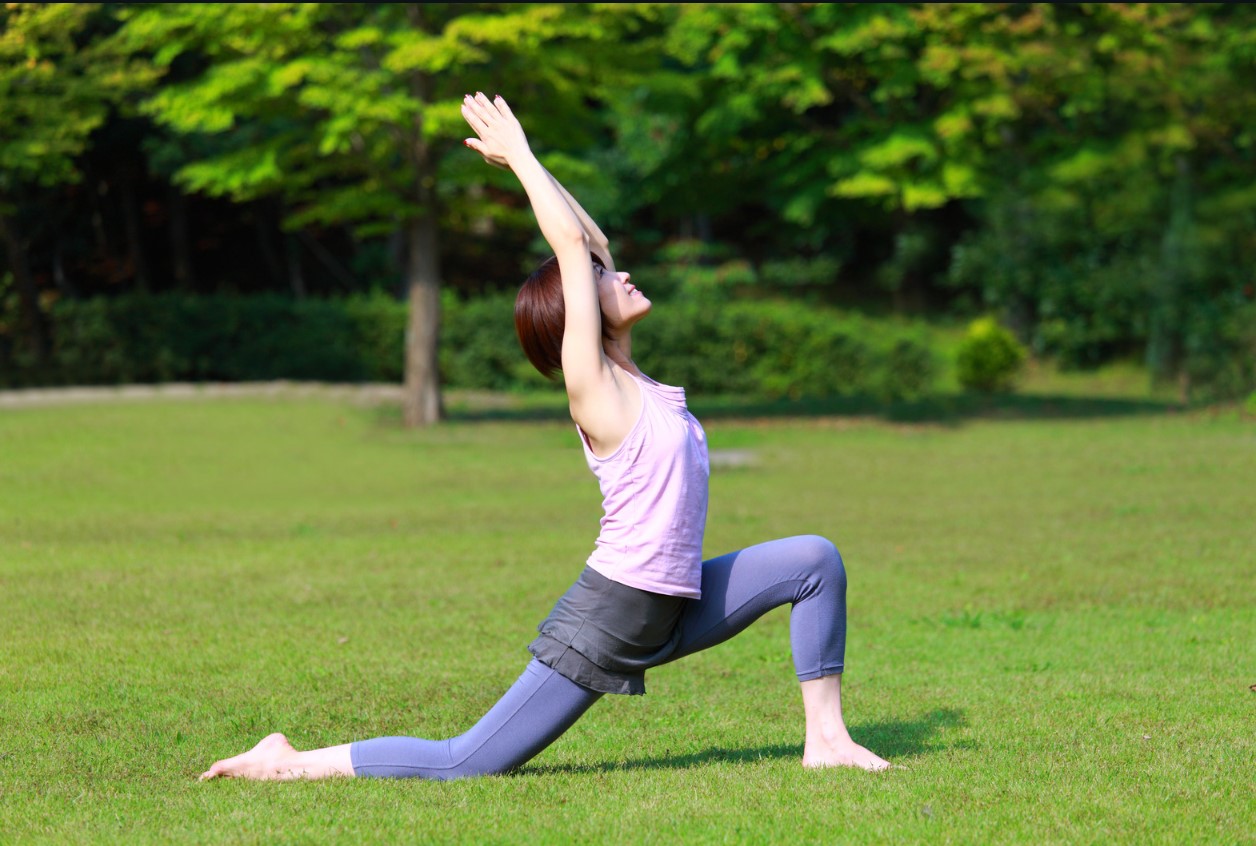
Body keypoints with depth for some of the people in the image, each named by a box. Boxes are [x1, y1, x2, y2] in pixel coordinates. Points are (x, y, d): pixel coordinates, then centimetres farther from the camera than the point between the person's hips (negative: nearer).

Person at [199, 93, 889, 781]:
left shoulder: (626, 377, 9)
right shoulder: (591, 387, -13)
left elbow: (591, 241, 14)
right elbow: (570, 246, -16)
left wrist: (525, 160, 15)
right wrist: (518, 155, -9)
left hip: (672, 612, 9)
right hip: (608, 617, -9)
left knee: (814, 559, 4)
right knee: (465, 764, -9)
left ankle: (826, 739, 5)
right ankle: (288, 764, 2)